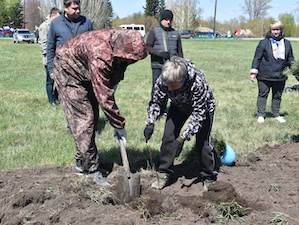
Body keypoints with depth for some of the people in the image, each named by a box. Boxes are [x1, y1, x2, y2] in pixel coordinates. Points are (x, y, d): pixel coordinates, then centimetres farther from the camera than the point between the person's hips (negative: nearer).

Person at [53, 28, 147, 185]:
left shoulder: (123, 39, -17)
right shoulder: (101, 56, -41)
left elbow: (115, 77, -1)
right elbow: (104, 97, -36)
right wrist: (119, 125, -27)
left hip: (85, 73, 8)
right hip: (68, 69, -8)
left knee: (92, 117, 8)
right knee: (84, 118, -12)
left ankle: (81, 163, 20)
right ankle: (91, 169, -4)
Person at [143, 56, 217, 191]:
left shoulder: (197, 83, -44)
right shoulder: (162, 81, -32)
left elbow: (198, 115, -36)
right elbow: (156, 102, -11)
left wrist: (182, 138, -40)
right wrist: (150, 124, -21)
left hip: (203, 107, -4)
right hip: (179, 106, 4)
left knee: (202, 143, -8)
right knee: (168, 137, -6)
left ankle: (209, 179, 11)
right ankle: (164, 174, 8)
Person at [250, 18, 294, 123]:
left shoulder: (287, 44, 8)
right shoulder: (264, 43, -5)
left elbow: (290, 59, 17)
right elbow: (257, 58, -4)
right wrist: (254, 71, -8)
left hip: (280, 76, 4)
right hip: (264, 76, -3)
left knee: (277, 96, 13)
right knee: (263, 95, 5)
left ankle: (276, 114, 26)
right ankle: (261, 115, 16)